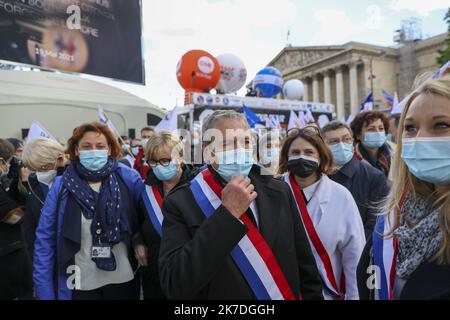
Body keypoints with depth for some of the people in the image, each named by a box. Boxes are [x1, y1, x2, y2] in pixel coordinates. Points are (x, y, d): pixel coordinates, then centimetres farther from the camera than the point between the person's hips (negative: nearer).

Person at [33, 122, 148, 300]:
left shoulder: (129, 178, -9)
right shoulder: (61, 186, -7)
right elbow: (45, 240, -4)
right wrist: (44, 291, -5)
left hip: (123, 278, 0)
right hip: (80, 283, 1)